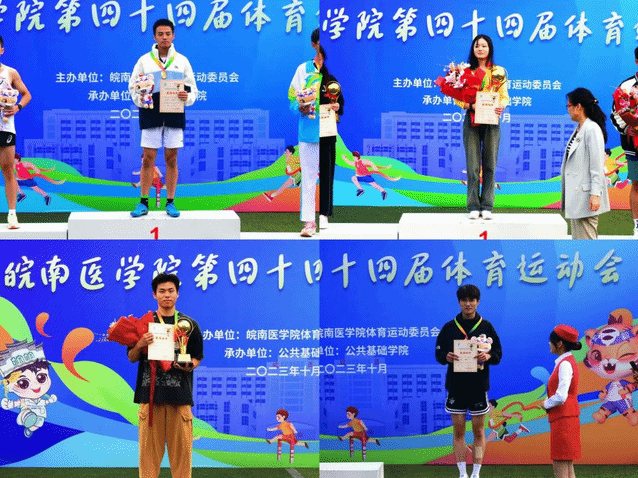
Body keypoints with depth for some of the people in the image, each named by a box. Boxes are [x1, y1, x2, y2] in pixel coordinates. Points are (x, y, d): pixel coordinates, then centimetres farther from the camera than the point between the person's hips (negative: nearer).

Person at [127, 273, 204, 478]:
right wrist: (139, 346, -12)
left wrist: (189, 366, -9)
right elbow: (132, 358, 10)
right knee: (149, 447, -2)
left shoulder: (189, 325, 11)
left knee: (181, 446, -1)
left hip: (180, 393, 0)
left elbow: (197, 357, 13)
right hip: (151, 391, 0)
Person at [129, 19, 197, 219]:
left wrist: (187, 97, -13)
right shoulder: (144, 60, 5)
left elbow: (192, 89, 9)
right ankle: (143, 203, 5)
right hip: (151, 115, -1)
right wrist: (139, 99, -13)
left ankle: (170, 203, 10)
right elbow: (133, 85, 7)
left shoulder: (182, 61, 8)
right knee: (148, 159, -1)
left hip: (174, 115, 1)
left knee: (171, 159, 4)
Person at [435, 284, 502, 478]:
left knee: (478, 432, 2)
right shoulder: (449, 327, 6)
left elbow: (498, 354, 5)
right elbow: (438, 353, 7)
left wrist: (488, 356, -17)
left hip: (478, 385, -1)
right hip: (456, 385, 1)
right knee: (458, 432, 2)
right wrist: (446, 357, -15)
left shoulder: (486, 327, 4)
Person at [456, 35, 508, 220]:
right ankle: (473, 207, 2)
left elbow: (505, 96, 9)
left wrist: (502, 105, -14)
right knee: (473, 166, -3)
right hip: (472, 121, -1)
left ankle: (487, 206, 6)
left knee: (490, 165, 1)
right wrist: (470, 105, -15)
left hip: (492, 121, 1)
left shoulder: (499, 72, 10)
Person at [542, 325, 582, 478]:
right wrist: (549, 403, 6)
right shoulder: (568, 362, 15)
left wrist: (546, 404, -6)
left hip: (563, 419, -10)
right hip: (568, 419, 10)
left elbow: (560, 397, -23)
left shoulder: (565, 365, -15)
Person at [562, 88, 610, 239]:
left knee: (585, 238, -9)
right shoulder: (578, 129, 15)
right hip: (576, 195, 10)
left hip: (586, 197, -10)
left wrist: (595, 194, -22)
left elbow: (597, 165, -18)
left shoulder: (592, 130, -14)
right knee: (577, 238, 13)